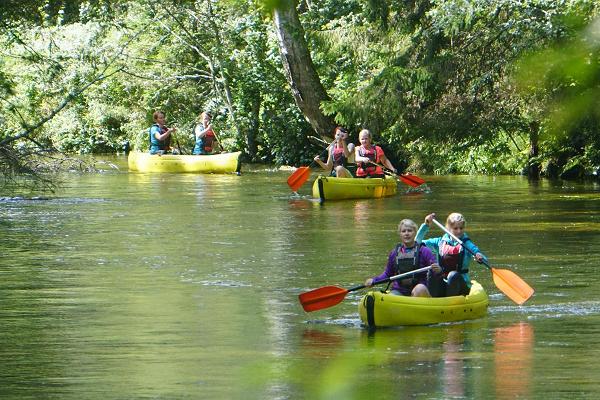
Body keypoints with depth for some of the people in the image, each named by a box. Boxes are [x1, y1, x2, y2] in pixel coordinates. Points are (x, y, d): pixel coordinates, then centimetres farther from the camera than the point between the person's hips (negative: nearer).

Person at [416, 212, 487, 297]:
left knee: (453, 275, -34)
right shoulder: (440, 242, 10)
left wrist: (479, 257, -32)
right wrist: (426, 225, -1)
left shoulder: (466, 243, 4)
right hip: (442, 284, 2)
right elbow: (418, 241, 11)